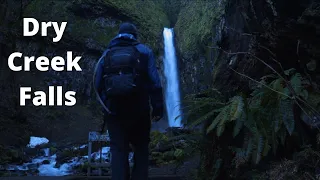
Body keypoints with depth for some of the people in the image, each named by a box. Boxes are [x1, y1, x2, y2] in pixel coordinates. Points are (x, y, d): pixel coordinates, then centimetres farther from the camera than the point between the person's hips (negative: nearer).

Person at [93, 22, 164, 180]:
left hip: (114, 110, 1)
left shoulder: (107, 54, 10)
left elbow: (97, 84, 6)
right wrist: (158, 107, -4)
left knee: (118, 150, 5)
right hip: (138, 109, -1)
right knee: (141, 149, 13)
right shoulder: (143, 51, 4)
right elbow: (154, 81, -5)